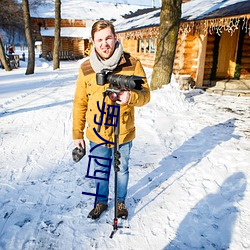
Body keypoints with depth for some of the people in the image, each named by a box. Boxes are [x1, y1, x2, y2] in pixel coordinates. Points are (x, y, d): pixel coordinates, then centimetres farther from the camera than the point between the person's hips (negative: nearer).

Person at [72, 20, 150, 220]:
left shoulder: (132, 64, -11)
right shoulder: (86, 68, -6)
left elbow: (145, 95, -9)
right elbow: (80, 103, 0)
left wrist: (131, 96, -32)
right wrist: (77, 134, 2)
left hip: (123, 133, -1)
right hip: (97, 134, 1)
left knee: (122, 170, 19)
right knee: (100, 171, 19)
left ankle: (121, 201, 44)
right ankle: (101, 202, 44)